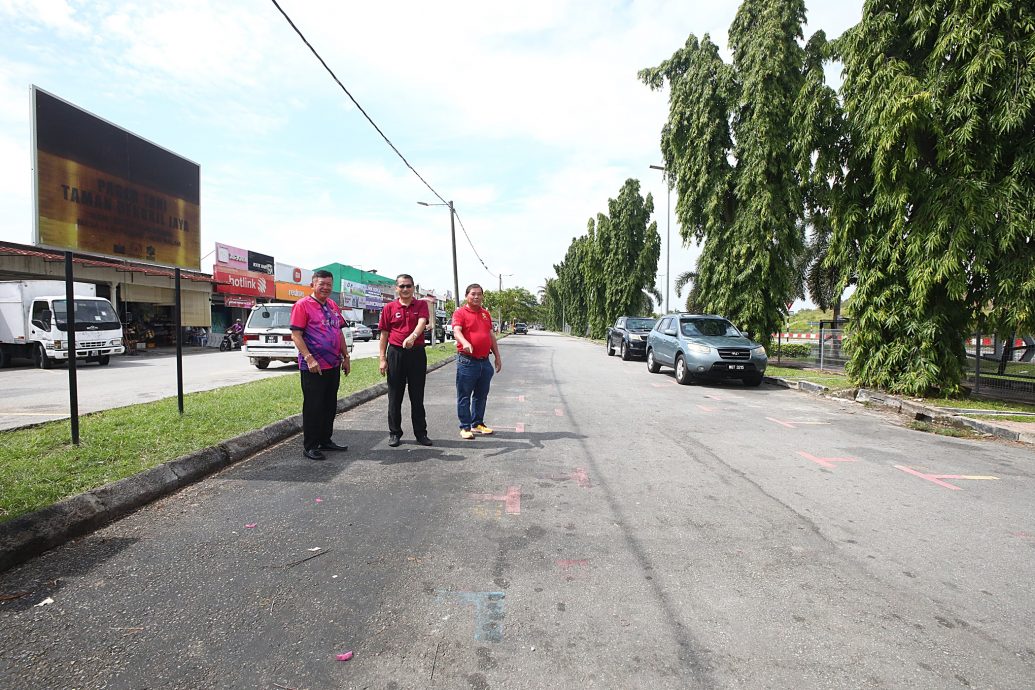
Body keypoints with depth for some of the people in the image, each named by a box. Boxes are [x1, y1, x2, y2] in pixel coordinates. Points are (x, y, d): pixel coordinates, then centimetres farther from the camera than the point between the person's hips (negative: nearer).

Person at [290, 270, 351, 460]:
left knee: (330, 406, 14)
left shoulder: (333, 306, 14)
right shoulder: (302, 305, -8)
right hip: (313, 367, -7)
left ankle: (325, 440, 27)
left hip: (333, 365, 7)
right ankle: (309, 446, 10)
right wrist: (309, 358, -20)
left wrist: (345, 356, 14)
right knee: (313, 407, 0)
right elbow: (296, 335, -13)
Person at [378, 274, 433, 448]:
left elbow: (422, 322, -17)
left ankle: (421, 433, 17)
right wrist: (383, 358, 0)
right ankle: (394, 433, 18)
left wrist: (412, 336, -37)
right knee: (395, 396, 6)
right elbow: (384, 334, 6)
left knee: (417, 396, 7)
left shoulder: (421, 305, 4)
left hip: (417, 353, 0)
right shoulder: (389, 308, 5)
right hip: (395, 353, 0)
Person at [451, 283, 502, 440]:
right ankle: (465, 427, 10)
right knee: (464, 396, 1)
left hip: (485, 361, 6)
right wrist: (466, 343, -41)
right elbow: (457, 331, -21)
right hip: (467, 361, -6)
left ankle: (477, 424, 26)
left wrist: (497, 356, 17)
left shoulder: (486, 313, 16)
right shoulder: (460, 313, -4)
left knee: (481, 395, 14)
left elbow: (491, 336, 20)